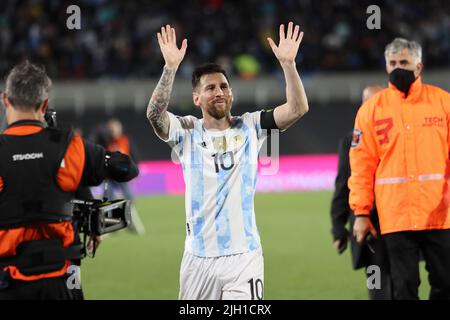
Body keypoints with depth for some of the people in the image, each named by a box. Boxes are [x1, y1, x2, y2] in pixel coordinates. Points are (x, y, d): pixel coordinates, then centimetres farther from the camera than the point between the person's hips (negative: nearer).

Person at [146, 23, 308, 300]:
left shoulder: (249, 128, 4)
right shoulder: (187, 133, 1)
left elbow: (297, 109, -7)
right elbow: (155, 114, -18)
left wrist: (288, 63, -20)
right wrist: (171, 68, -29)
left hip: (244, 256, -1)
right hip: (199, 257, 1)